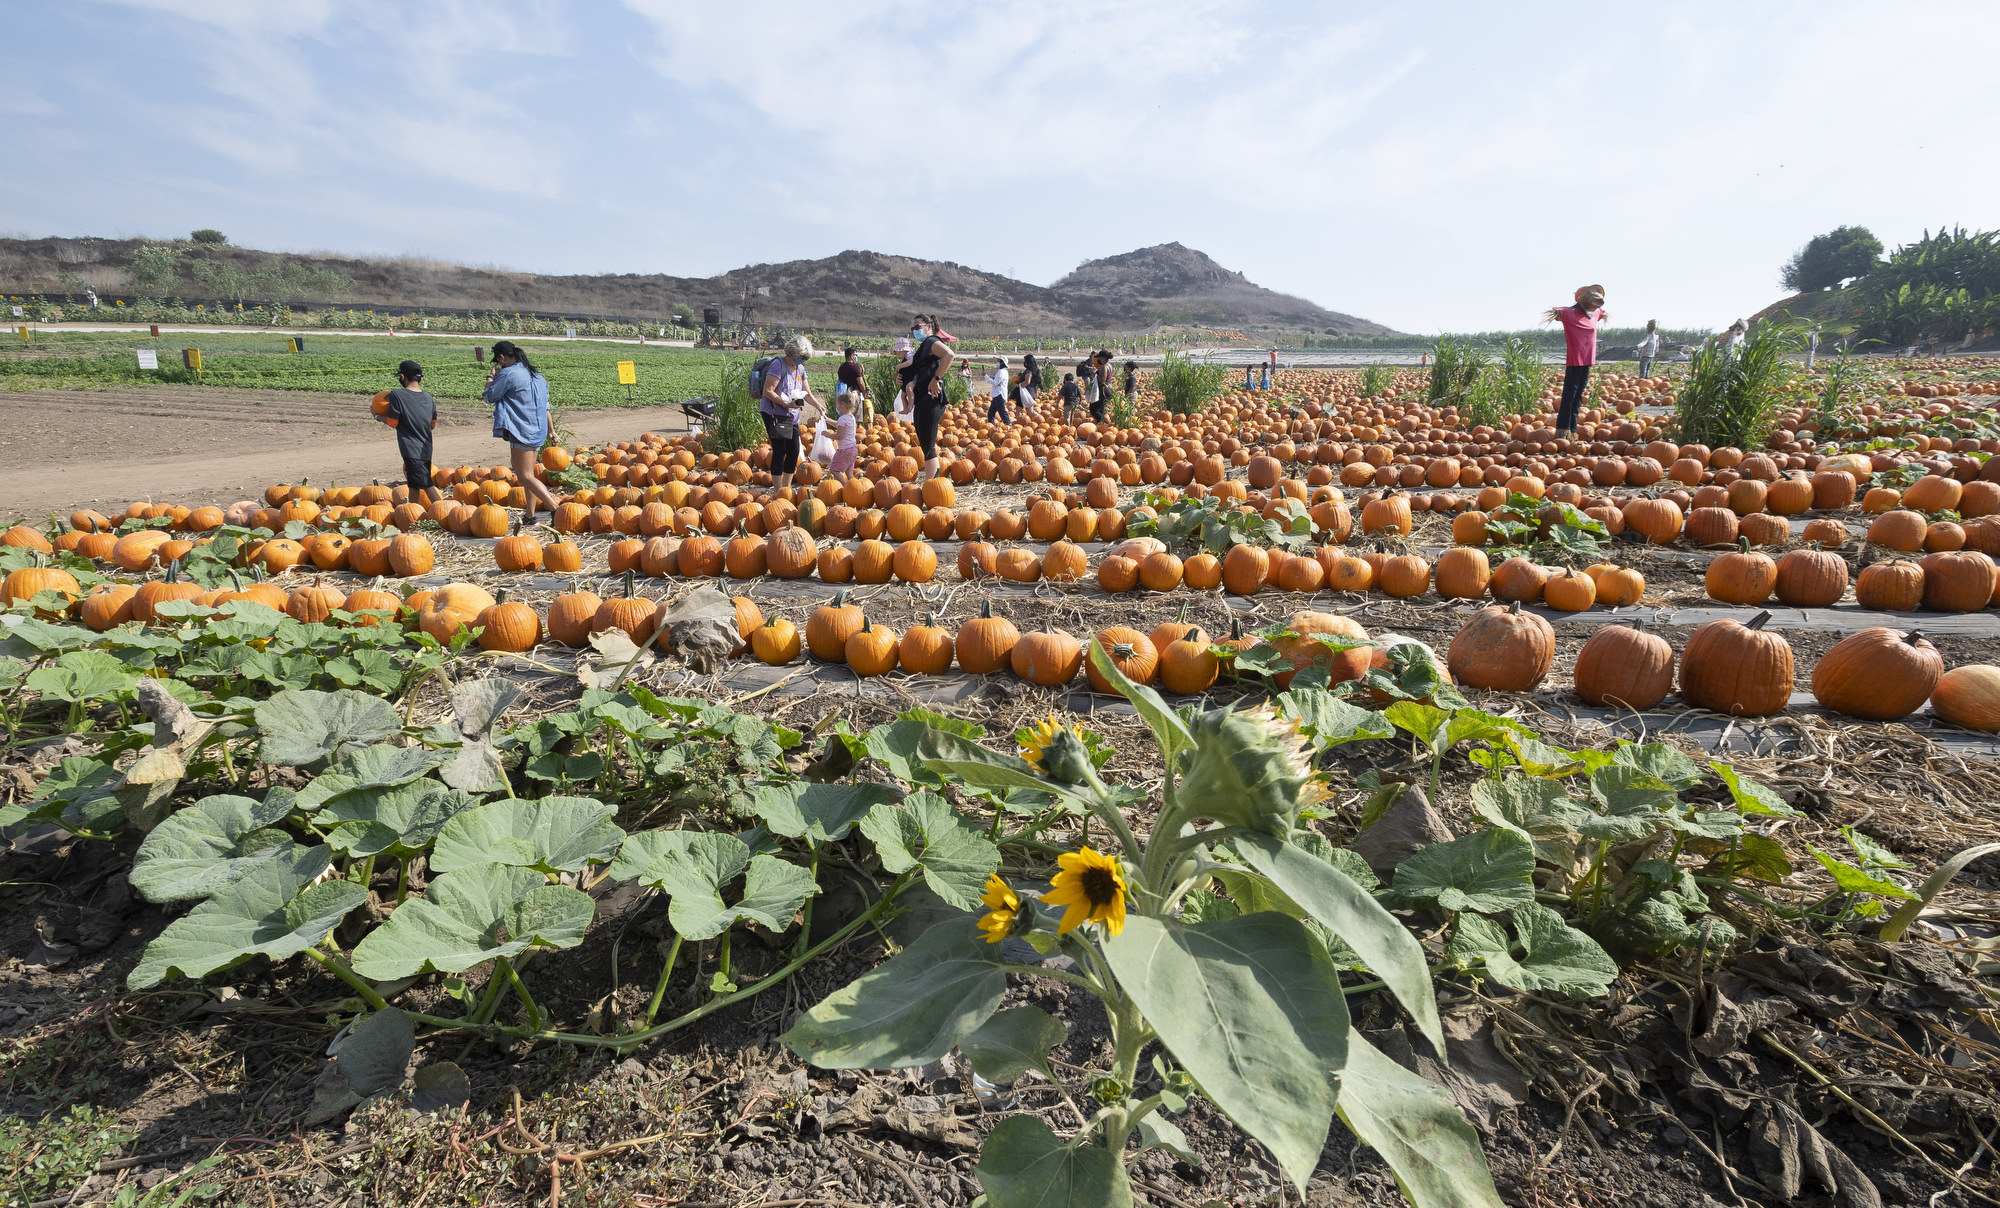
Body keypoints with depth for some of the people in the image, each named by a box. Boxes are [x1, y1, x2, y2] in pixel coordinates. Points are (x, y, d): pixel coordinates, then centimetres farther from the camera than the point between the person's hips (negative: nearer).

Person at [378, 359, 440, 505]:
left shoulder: (396, 395, -8)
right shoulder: (429, 398, 9)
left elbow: (393, 423, -6)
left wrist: (378, 416, 12)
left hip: (411, 449, -7)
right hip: (426, 449, 7)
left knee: (425, 484, -10)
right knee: (413, 484, 17)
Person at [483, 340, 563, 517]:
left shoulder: (507, 374, -10)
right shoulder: (536, 374, 15)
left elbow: (490, 396, -2)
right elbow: (545, 406, 19)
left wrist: (490, 377, 15)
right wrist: (550, 432, 25)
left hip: (521, 431, -9)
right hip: (537, 432, 9)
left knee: (526, 477, -8)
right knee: (528, 475, 15)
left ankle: (555, 509, -19)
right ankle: (530, 515, 17)